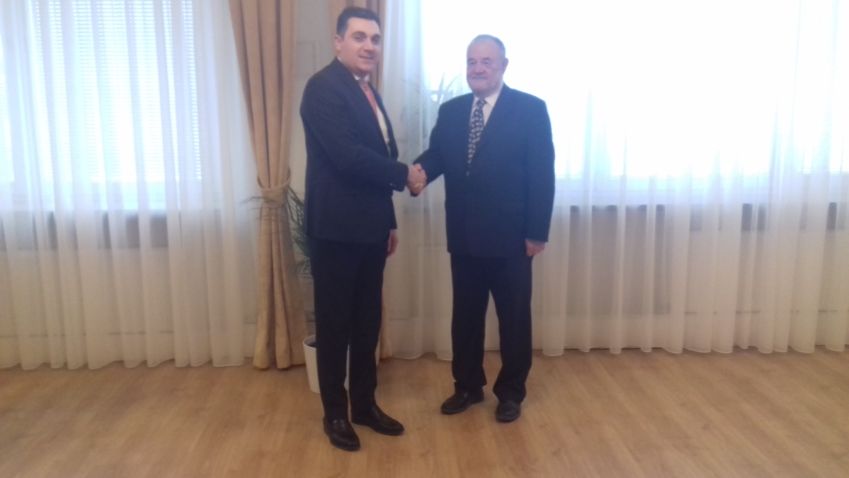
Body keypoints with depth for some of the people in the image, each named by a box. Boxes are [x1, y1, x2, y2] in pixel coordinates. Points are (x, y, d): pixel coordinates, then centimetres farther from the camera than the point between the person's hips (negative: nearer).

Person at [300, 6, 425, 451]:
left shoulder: (368, 91, 16)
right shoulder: (324, 86, -12)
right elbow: (348, 156, -23)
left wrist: (388, 221, 17)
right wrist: (405, 173, -11)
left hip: (369, 228, 8)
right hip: (337, 229, -8)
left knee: (367, 321, 15)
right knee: (334, 323, 5)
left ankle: (364, 404, 30)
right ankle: (335, 413, 22)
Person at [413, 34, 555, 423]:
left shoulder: (531, 109, -4)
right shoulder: (450, 111, 9)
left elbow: (542, 174, -8)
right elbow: (437, 155, 1)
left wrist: (537, 232, -12)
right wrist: (419, 170, -23)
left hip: (510, 236, -4)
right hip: (464, 235, 4)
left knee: (513, 318, 9)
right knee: (465, 315, 14)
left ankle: (511, 392, 27)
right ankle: (468, 386, 32)